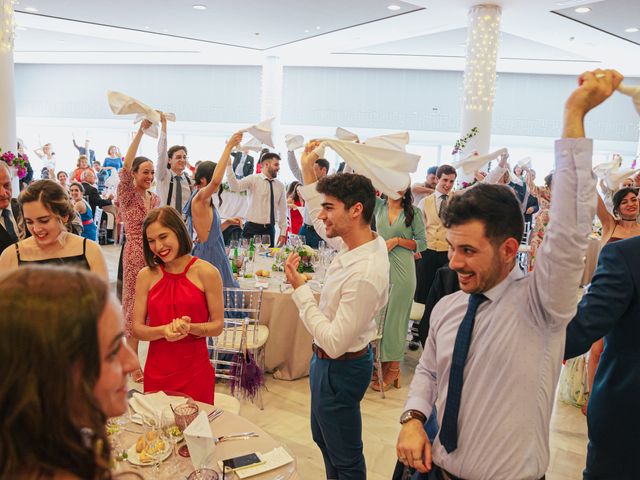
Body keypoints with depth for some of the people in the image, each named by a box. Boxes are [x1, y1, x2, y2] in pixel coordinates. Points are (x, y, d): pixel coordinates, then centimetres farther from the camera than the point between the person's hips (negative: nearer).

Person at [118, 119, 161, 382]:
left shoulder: (155, 198, 10)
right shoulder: (127, 195, -7)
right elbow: (125, 166, -24)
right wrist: (140, 131, -27)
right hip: (135, 256, -5)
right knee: (135, 307, 2)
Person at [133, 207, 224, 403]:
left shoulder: (206, 273, -6)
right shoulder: (146, 276, 1)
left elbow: (217, 325, -3)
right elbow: (137, 329, 1)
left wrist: (189, 327, -20)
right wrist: (164, 330, -18)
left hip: (196, 372, -2)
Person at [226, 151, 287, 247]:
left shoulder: (280, 185, 8)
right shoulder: (253, 179, -5)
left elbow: (282, 210, 12)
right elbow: (235, 186, -22)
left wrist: (283, 233, 9)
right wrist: (228, 166, -32)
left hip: (270, 229, 4)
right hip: (252, 228, -4)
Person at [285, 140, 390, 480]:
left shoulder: (365, 274, -34)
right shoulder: (366, 241, -7)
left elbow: (334, 342, -30)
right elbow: (322, 225, 15)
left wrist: (299, 288, -24)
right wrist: (308, 171, 13)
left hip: (339, 368, -9)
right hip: (329, 360, 10)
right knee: (323, 439, 29)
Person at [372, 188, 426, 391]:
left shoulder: (414, 212, 1)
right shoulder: (379, 206, 8)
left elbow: (422, 243, -1)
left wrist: (397, 241, -11)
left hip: (402, 270, -3)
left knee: (395, 315, 2)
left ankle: (393, 368, 12)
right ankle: (380, 361, 18)